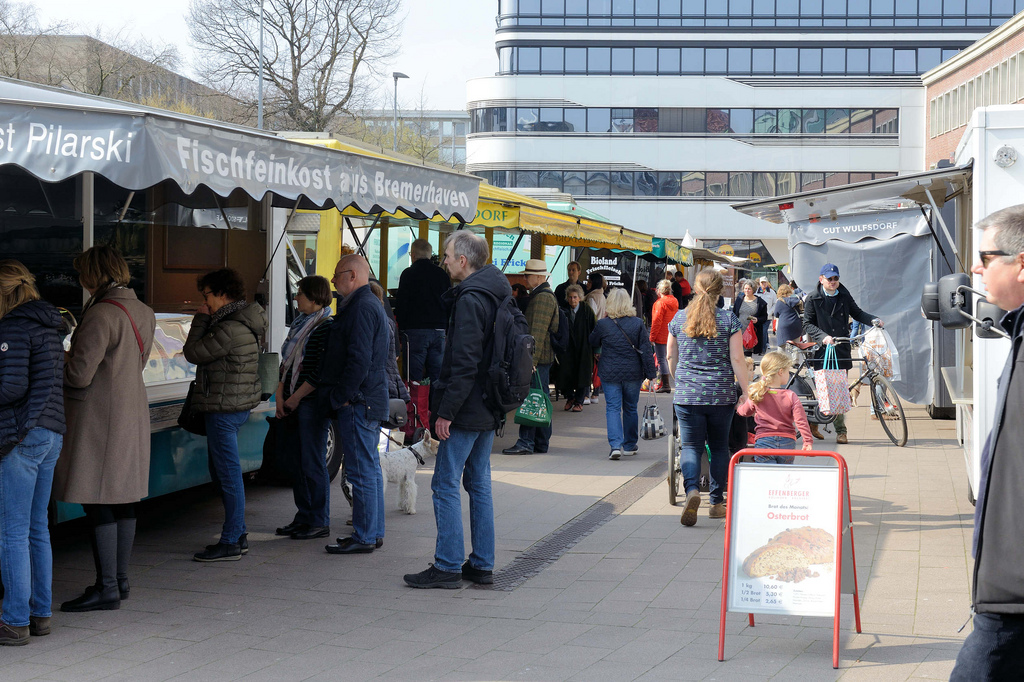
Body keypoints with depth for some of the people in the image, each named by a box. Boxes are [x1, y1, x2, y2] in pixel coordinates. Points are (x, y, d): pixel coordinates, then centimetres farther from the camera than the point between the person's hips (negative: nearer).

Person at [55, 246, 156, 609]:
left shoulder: (101, 315, -19)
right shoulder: (143, 312, 9)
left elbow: (80, 374, -20)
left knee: (98, 504, -4)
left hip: (99, 418, -9)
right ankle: (120, 578, 23)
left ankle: (107, 587, -2)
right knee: (123, 501, 14)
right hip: (133, 413, 9)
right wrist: (73, 359, 18)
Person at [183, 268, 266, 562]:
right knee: (220, 472, 18)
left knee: (228, 473, -5)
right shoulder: (244, 322, 13)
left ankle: (231, 543, 0)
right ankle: (239, 534, 24)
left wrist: (200, 319, -4)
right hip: (238, 404, 11)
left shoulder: (229, 329, -21)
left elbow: (193, 353, -12)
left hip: (225, 408, -11)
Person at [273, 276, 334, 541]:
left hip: (312, 402, -9)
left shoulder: (326, 328, -12)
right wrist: (280, 395, 4)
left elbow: (321, 372, -17)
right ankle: (303, 517, 20)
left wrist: (295, 398, -13)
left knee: (313, 462, -5)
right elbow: (287, 361, 16)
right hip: (293, 403, 9)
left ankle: (319, 522, 2)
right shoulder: (300, 324, 15)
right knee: (297, 461, 12)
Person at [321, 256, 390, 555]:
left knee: (362, 471, -7)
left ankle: (364, 537, -3)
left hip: (357, 404, -11)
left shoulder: (362, 308, -16)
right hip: (371, 401, 11)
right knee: (370, 468, 14)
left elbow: (359, 360, -23)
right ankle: (374, 532, 21)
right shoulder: (371, 304, 19)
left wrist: (339, 398, -18)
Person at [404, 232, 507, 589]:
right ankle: (482, 564, 18)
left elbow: (464, 362, -22)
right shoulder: (498, 293, 13)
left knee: (446, 485, -4)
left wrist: (446, 411, -20)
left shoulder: (470, 298, -17)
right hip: (489, 410, 10)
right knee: (479, 483, 14)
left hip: (467, 410, -10)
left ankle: (448, 566, -2)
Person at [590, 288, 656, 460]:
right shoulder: (638, 323, -4)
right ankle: (629, 446, 25)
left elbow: (593, 342, 10)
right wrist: (650, 373, 1)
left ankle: (615, 445, -16)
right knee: (630, 408, 15)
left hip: (610, 374, -2)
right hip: (633, 373, 2)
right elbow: (646, 350, -3)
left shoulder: (603, 324, -7)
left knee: (612, 408, 0)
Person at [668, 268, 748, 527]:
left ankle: (692, 489, -25)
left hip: (687, 395, 0)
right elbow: (737, 360, -5)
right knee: (719, 447, 13)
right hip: (722, 395, 0)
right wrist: (745, 391, 3)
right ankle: (717, 503, 17)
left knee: (690, 445, 2)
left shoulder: (679, 318, 3)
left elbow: (671, 356, 16)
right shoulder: (729, 320, -3)